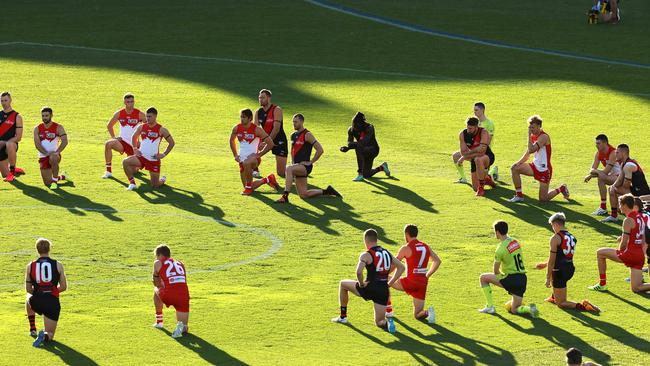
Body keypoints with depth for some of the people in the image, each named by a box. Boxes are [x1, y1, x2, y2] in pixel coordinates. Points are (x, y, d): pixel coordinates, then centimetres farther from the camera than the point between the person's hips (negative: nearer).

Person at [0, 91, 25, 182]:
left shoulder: (17, 117, -3)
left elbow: (18, 137, -8)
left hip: (11, 144, -4)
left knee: (10, 145, -43)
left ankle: (12, 170, -28)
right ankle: (15, 170, 43)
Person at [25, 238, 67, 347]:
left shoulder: (30, 266, 3)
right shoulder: (58, 265, 0)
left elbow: (28, 289, 9)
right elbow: (64, 287, 5)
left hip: (36, 302, 1)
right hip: (53, 303, -1)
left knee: (29, 298, 41)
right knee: (50, 335, 13)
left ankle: (32, 329, 37)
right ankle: (45, 336, -24)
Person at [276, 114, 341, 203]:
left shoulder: (307, 135, -9)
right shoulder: (293, 136, 14)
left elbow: (320, 150, -14)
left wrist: (310, 162, -13)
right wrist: (292, 162, 14)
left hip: (305, 166, -8)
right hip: (297, 167, 8)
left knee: (289, 169, -36)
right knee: (303, 195, 5)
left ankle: (285, 196, -39)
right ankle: (327, 191, 24)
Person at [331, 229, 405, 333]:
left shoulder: (366, 255, -8)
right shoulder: (387, 253, 13)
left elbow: (359, 272, -25)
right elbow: (401, 267, 19)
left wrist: (361, 284, -7)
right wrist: (390, 283, 16)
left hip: (369, 289, -5)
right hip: (384, 291, 5)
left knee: (343, 284, 22)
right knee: (379, 322, 16)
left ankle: (343, 317, 29)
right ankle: (387, 322, -21)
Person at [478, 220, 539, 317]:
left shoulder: (501, 249, -13)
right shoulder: (515, 242, 9)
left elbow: (496, 272, -5)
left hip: (511, 279, -7)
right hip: (523, 278, 7)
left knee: (483, 278, 7)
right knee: (514, 310, 16)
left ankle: (490, 307, 7)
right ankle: (530, 309, -13)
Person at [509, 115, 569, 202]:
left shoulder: (544, 137, -21)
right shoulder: (533, 136, 5)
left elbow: (531, 150, -34)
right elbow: (527, 153, 14)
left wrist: (529, 135, -29)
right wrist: (519, 162, -1)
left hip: (544, 170, -8)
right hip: (535, 166, 8)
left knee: (543, 199, -5)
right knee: (514, 168, -9)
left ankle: (561, 189, 23)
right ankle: (519, 196, 0)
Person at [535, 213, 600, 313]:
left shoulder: (555, 238, -12)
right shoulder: (572, 237, 13)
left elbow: (552, 260, -12)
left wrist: (548, 279, -5)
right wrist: (545, 264, 33)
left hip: (560, 271, -8)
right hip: (570, 270, 8)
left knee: (561, 303, 0)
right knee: (552, 270, 40)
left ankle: (582, 306, -23)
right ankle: (554, 297, 46)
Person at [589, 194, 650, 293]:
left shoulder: (628, 220, -13)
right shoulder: (639, 217, 15)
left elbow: (624, 242, -14)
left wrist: (619, 250, 7)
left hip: (630, 254, -8)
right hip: (640, 256, 8)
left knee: (600, 253, 10)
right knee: (636, 288, 11)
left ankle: (602, 284, 14)